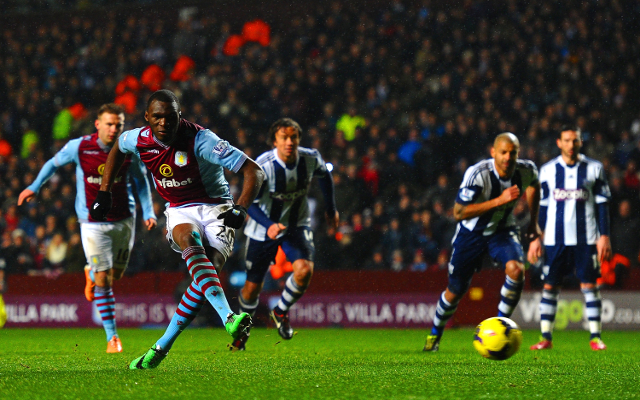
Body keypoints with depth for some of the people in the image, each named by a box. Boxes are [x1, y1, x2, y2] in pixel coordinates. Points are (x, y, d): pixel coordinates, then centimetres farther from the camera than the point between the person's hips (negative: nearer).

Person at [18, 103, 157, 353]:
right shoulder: (79, 147, -11)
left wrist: (148, 212, 2)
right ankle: (112, 336, 0)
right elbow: (54, 163, 8)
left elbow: (140, 180, 9)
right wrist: (34, 187, 10)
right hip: (93, 224, -2)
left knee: (116, 275, 11)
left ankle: (91, 273, 47)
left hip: (124, 220, 2)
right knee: (103, 281, -8)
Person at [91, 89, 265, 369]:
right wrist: (104, 193, 17)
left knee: (207, 270, -26)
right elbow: (118, 148, 21)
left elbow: (254, 171, -22)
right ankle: (228, 318, -54)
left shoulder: (200, 140, -22)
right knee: (189, 240, -34)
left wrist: (241, 209, -36)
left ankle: (163, 345, -17)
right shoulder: (140, 139, -7)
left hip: (215, 208, -2)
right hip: (180, 211, 2)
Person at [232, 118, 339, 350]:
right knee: (253, 286, 4)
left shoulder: (310, 159, -17)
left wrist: (331, 209, 16)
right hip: (263, 227, -2)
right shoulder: (263, 166, -26)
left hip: (297, 225, 2)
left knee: (304, 270, -25)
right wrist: (269, 225, -35)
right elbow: (250, 203, -19)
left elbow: (324, 175, 8)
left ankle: (281, 312, 4)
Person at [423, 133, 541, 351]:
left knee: (516, 269, -28)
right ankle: (435, 333, 35)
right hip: (471, 232, -2)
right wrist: (499, 200, -39)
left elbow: (533, 186, 11)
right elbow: (458, 212, -34)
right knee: (455, 291, 6)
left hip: (503, 230, 2)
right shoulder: (477, 174, -31)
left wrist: (534, 222, 13)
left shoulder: (527, 171, -16)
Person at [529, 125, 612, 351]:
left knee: (589, 285, -4)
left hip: (586, 239, -1)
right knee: (550, 286, 0)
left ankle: (595, 337, 0)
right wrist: (535, 238, 6)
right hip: (555, 238, 1)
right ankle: (546, 337, 5)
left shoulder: (594, 169, 5)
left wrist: (604, 236, -2)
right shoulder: (548, 170, 7)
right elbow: (541, 206, 11)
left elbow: (602, 204, 6)